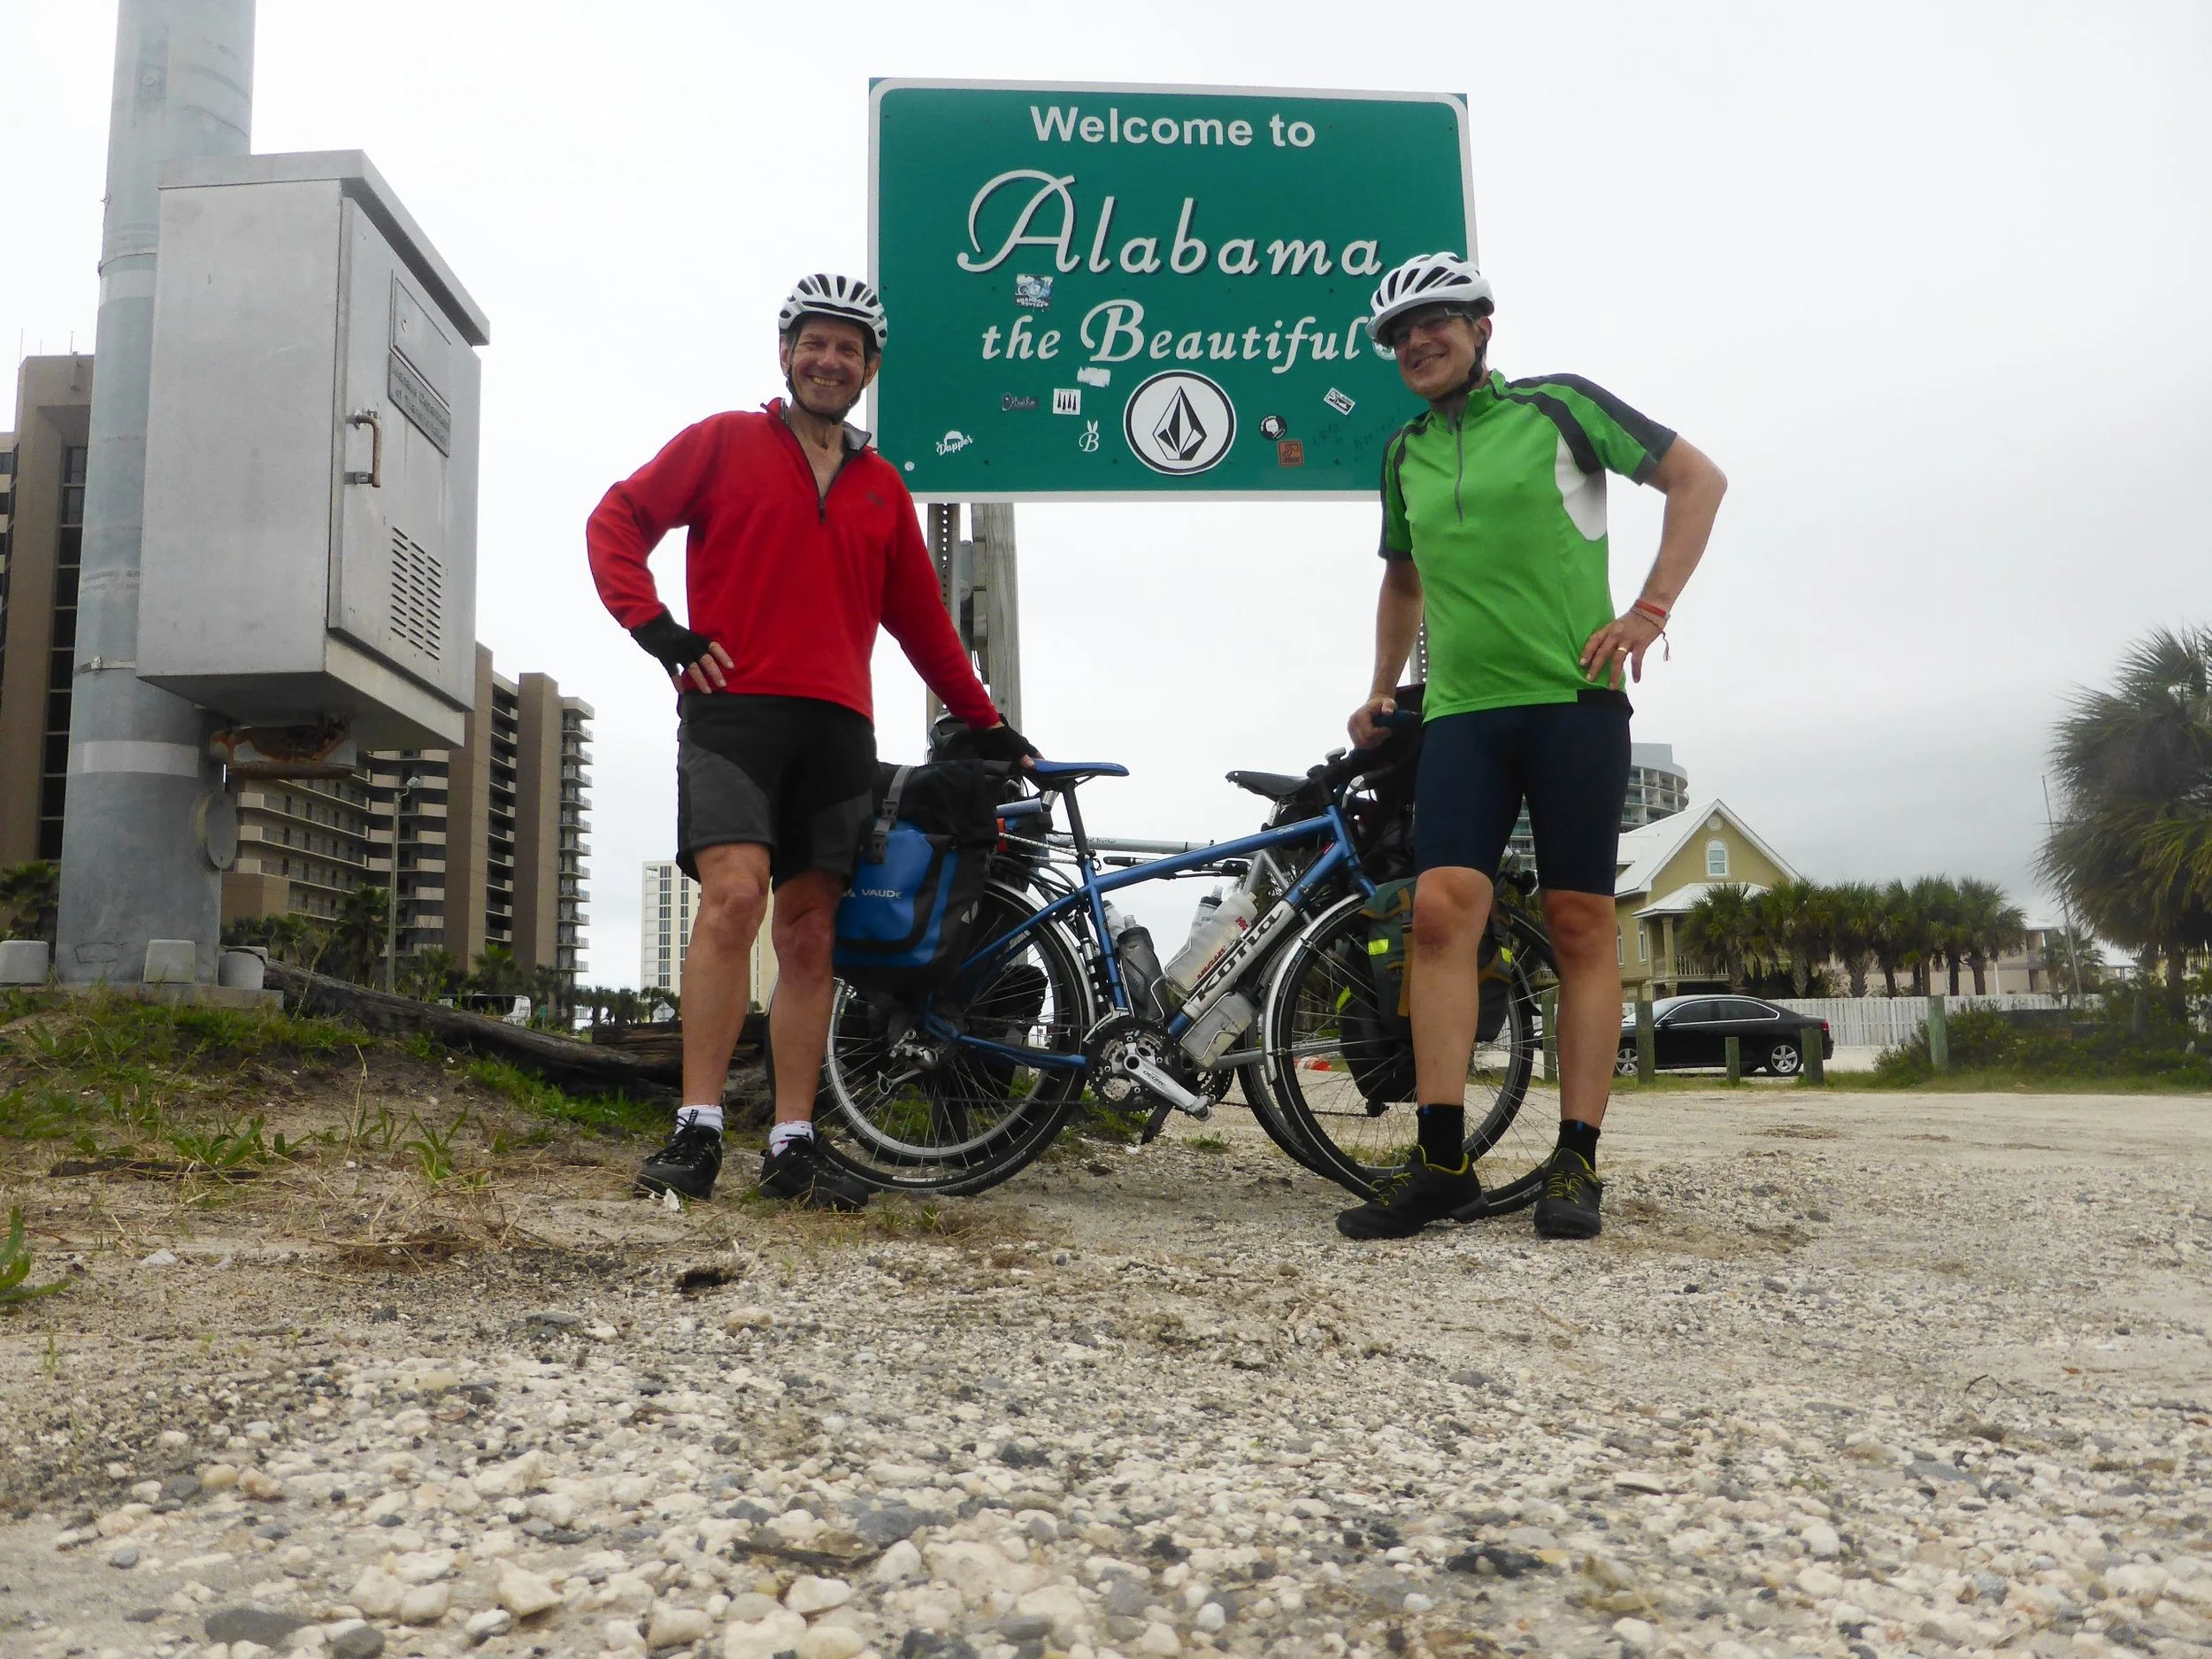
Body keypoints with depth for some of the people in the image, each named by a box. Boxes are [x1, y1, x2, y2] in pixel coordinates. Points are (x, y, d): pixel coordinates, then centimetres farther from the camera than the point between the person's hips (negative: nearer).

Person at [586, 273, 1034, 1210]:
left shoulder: (881, 488, 21)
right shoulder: (724, 442, 11)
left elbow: (920, 617, 26)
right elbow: (618, 519, 7)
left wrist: (983, 722, 26)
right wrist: (656, 628, -6)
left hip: (838, 729, 4)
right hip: (734, 707, -4)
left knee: (808, 932, 1)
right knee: (734, 894, -21)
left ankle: (793, 1148, 4)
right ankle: (697, 1132, -16)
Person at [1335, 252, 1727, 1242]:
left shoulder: (1557, 406, 3)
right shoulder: (1406, 456, 17)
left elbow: (1697, 479, 4)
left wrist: (1650, 609, -6)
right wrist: (1381, 688, 21)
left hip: (1574, 699, -3)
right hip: (1459, 713, 4)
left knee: (1580, 923, -2)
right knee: (1440, 910, -13)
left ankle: (1577, 1163, 4)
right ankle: (1442, 1165, -11)